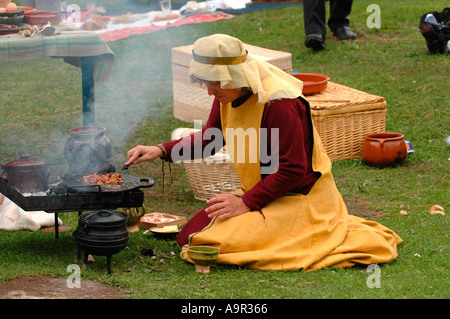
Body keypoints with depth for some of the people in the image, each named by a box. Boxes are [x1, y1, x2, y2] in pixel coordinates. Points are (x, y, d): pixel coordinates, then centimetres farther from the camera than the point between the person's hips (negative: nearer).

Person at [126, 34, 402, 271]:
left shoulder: (278, 103, -27)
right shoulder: (228, 95, 0)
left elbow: (293, 169, -24)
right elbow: (209, 138, 17)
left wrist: (246, 203, -20)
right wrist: (161, 151, 3)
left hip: (296, 198, -9)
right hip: (260, 193, 9)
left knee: (209, 244, -21)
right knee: (189, 237, 5)